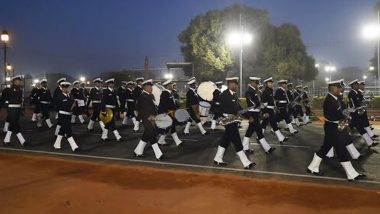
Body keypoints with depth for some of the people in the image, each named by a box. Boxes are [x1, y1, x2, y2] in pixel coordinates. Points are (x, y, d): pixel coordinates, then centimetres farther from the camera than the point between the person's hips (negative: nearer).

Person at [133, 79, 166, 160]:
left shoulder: (151, 95, 14)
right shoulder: (142, 97, -13)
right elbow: (138, 109, -18)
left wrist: (155, 115, 6)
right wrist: (148, 116, -20)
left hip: (152, 118, 10)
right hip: (147, 119, -9)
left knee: (146, 136, 17)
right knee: (152, 137, -8)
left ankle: (138, 151, 30)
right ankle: (159, 155, -5)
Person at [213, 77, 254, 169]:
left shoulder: (234, 94, 12)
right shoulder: (224, 95, -16)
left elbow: (239, 108, 15)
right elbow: (222, 109, -19)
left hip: (234, 122, 10)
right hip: (229, 121, -10)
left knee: (226, 140, 16)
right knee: (237, 142, -5)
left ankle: (217, 159, 27)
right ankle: (246, 163, 0)